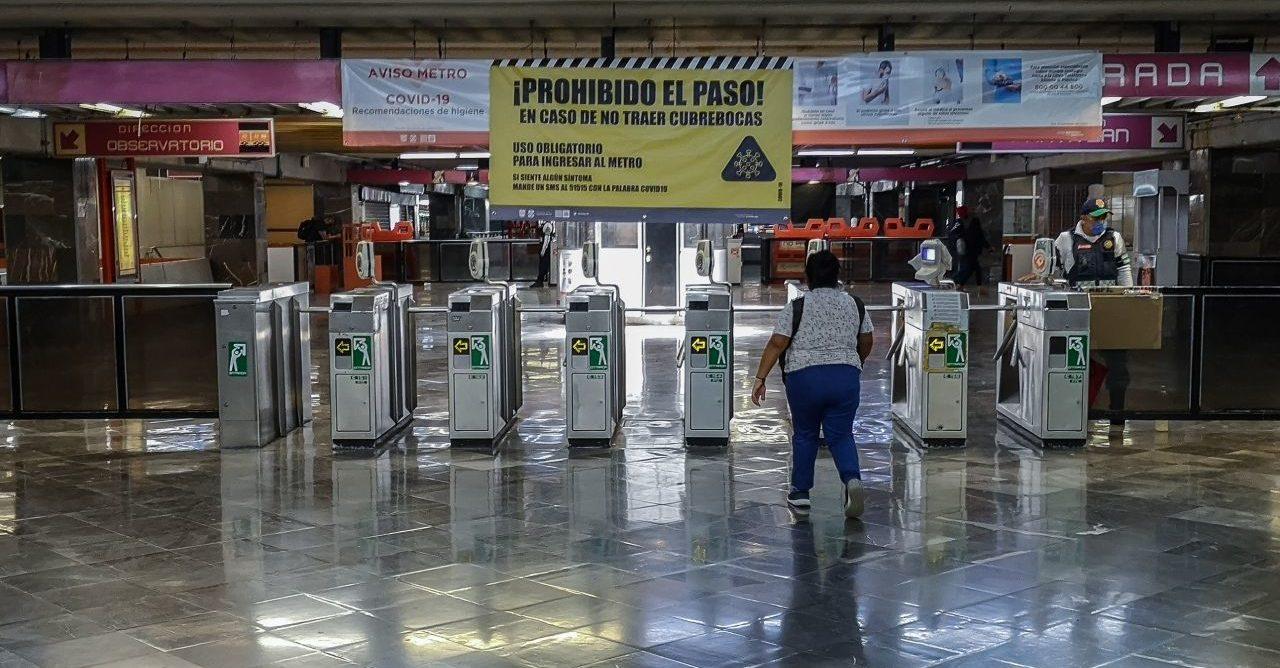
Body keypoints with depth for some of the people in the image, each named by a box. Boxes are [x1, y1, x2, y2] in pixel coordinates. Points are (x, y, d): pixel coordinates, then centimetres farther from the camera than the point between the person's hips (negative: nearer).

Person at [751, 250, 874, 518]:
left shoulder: (796, 307, -3)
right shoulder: (855, 304, 8)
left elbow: (777, 344, -7)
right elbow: (866, 344, 16)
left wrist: (760, 378, -4)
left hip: (804, 376, -2)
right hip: (847, 376, 2)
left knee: (804, 435, 14)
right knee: (841, 435, 9)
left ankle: (800, 493, 19)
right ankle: (852, 478, -15)